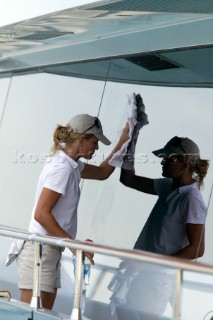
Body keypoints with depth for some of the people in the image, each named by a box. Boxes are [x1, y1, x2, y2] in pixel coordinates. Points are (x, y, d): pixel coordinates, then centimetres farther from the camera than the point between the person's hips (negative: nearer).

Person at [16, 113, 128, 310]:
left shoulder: (71, 164, 12)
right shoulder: (62, 168, -16)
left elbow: (102, 172, 28)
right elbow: (41, 214, -21)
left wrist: (123, 142, 21)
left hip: (50, 251, 10)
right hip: (40, 251, -10)